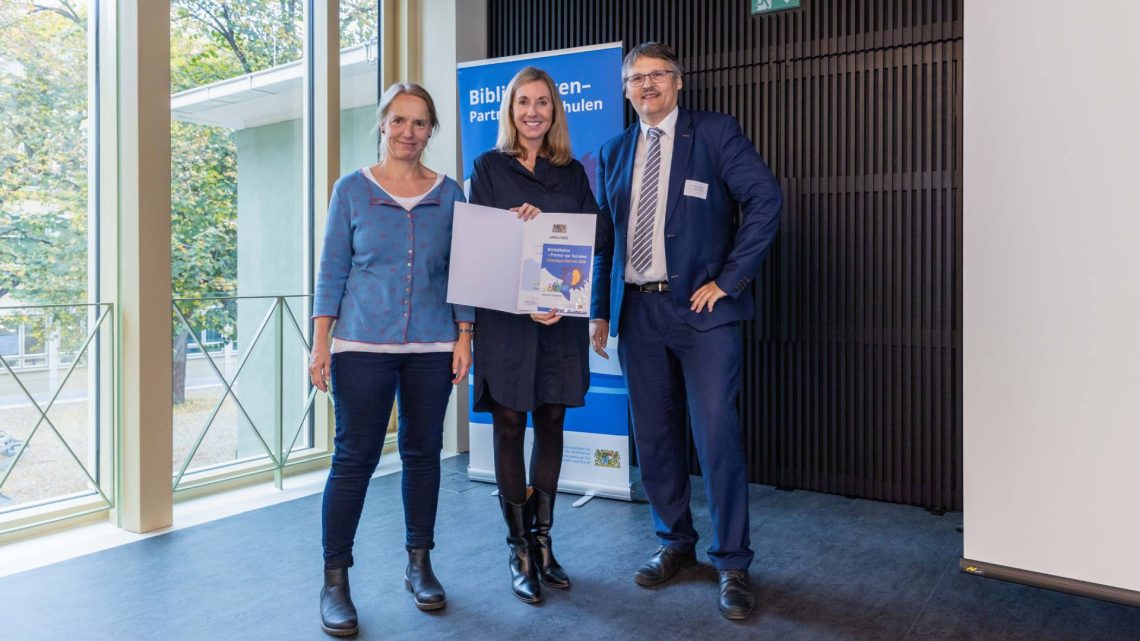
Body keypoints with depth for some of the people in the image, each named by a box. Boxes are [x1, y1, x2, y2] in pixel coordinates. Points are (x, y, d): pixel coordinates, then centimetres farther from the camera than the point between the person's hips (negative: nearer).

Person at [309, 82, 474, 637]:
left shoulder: (449, 194, 8)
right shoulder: (352, 190, 4)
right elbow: (332, 270, 2)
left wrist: (464, 337, 1)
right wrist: (321, 343, -4)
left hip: (432, 348, 2)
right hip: (363, 346, -2)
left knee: (423, 453, 9)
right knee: (354, 457, -2)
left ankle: (419, 565, 24)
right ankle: (335, 580, 11)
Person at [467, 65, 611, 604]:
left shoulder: (572, 171, 13)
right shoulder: (489, 166, 5)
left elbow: (595, 235, 3)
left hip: (562, 315, 3)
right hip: (506, 316, -3)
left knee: (552, 422, 7)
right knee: (509, 426, 1)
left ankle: (542, 541, 21)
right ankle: (519, 552, 12)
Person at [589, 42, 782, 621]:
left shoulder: (715, 133, 0)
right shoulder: (614, 153, 15)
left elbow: (764, 199, -9)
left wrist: (729, 279, -13)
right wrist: (600, 310, 10)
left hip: (701, 309, -5)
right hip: (637, 311, 5)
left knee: (717, 437, -5)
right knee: (654, 437, 11)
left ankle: (732, 565, 10)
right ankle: (675, 544, 29)